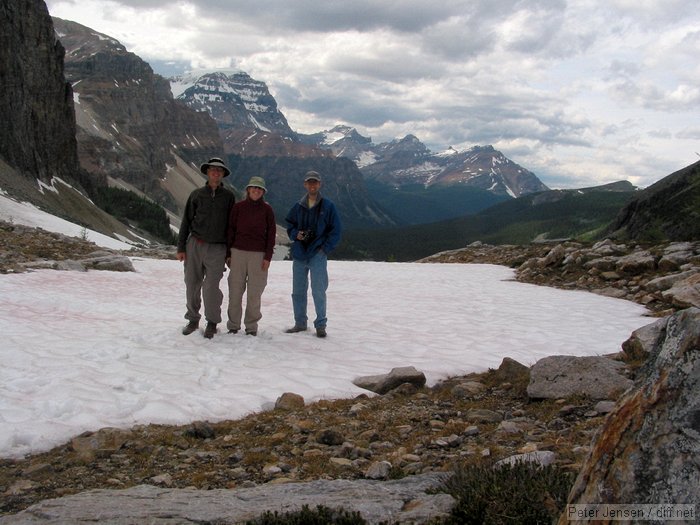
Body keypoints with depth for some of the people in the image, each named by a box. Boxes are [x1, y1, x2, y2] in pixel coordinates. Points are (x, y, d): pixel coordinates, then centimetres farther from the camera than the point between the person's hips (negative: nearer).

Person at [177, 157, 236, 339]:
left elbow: (231, 224, 8)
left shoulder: (229, 196, 5)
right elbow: (186, 222, 9)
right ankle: (193, 319, 21)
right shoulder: (197, 194, 6)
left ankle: (212, 323, 8)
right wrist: (181, 248, 3)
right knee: (192, 284, 6)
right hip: (195, 245, 2)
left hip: (217, 248, -2)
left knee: (211, 287, -7)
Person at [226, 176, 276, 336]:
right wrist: (228, 253, 4)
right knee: (235, 290, 2)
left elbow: (271, 233, 3)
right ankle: (233, 324, 11)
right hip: (238, 251, 1)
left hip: (258, 254, -1)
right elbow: (230, 230, 8)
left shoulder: (267, 210, 3)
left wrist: (268, 257, -3)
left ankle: (251, 326, 11)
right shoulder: (238, 207, 5)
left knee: (255, 292, 1)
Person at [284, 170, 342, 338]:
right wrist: (296, 234, -3)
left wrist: (325, 248, -8)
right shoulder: (298, 206, 10)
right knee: (298, 291, 9)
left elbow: (335, 231, 1)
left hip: (318, 255, -4)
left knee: (318, 291, -6)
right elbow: (290, 226, 18)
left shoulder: (328, 206, 1)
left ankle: (320, 324, 5)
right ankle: (300, 323, 21)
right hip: (299, 254, 4)